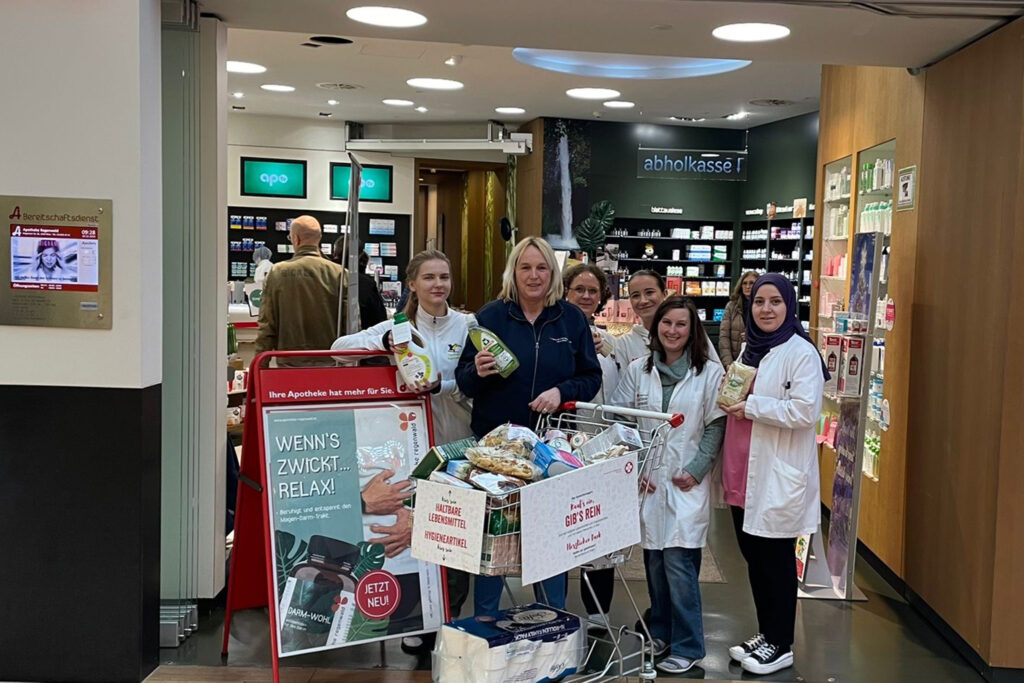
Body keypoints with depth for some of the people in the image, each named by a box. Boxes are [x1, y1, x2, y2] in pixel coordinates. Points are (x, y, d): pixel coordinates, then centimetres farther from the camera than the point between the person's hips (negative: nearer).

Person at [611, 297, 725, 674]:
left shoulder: (710, 372, -2)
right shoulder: (637, 370, 6)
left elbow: (716, 426, -2)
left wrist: (696, 470, -9)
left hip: (687, 482, -3)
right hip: (646, 479, 3)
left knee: (678, 563, -7)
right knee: (653, 560, 10)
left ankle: (687, 646, 5)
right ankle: (660, 631, 26)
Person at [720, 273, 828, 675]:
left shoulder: (801, 353, -11)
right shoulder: (749, 349, 14)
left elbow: (804, 411, -22)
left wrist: (750, 405, -19)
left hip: (779, 476, -8)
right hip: (745, 475, 8)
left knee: (776, 560, 3)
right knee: (754, 558, 15)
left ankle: (780, 645, 16)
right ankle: (765, 633, 29)